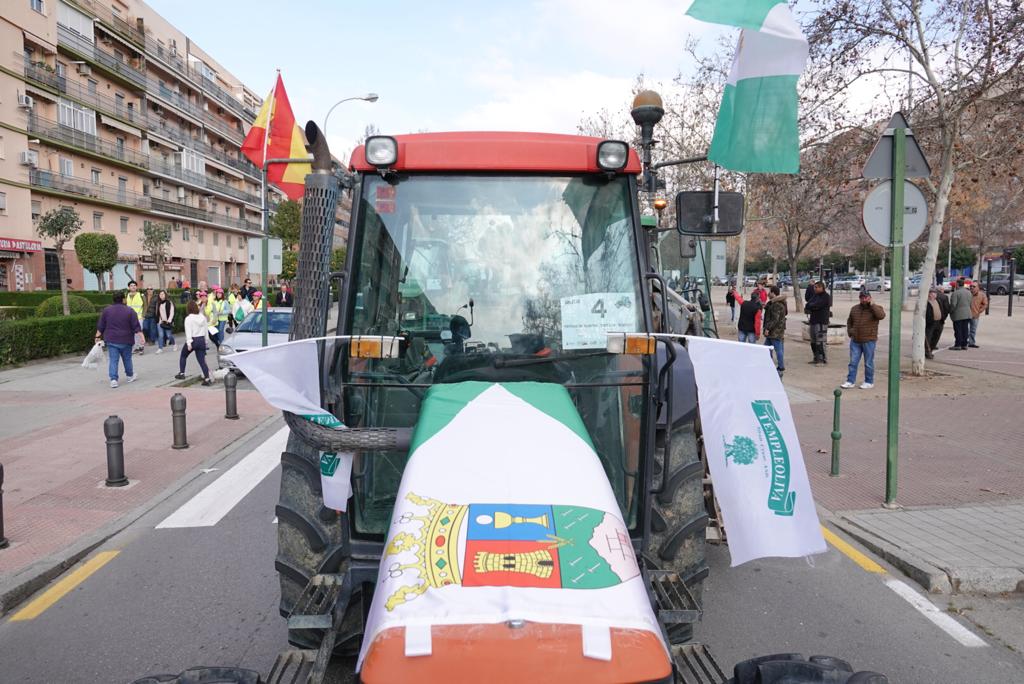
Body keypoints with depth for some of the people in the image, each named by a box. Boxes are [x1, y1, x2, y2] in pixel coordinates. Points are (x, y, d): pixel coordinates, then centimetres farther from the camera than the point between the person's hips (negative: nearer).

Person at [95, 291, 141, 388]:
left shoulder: (106, 310, 1)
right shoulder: (130, 311, -7)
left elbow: (100, 326, 7)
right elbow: (136, 327, -9)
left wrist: (98, 336, 17)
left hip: (111, 340, 1)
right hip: (125, 341, -1)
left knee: (113, 360, 0)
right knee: (127, 359, 15)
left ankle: (113, 379, -9)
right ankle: (130, 376, 30)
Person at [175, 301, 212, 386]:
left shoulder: (188, 318, -10)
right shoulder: (203, 317, 5)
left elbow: (188, 332, -15)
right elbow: (205, 330, 10)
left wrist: (189, 343, -17)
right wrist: (205, 341, 16)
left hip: (193, 340, -4)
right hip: (201, 340, 4)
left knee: (183, 356, 22)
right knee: (202, 360, 0)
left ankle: (181, 373, 27)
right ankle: (207, 378, -12)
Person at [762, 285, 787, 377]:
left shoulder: (777, 305, -20)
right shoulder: (773, 303, 14)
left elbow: (775, 319, -24)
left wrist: (768, 328, -22)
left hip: (775, 331, -11)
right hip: (772, 331, 11)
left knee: (778, 349, -4)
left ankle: (781, 368, 1)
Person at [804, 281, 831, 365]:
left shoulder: (825, 297, -12)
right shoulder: (815, 295, 16)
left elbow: (816, 305, -21)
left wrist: (807, 306, -3)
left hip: (821, 322, -10)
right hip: (814, 321, 10)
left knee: (820, 342, -11)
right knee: (814, 342, 14)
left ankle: (823, 360, -7)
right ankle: (817, 359, 23)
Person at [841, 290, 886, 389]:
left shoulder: (876, 308, -3)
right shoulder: (854, 308, 10)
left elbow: (881, 315, -26)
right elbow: (849, 321, 23)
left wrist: (872, 304, -21)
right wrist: (849, 332, 11)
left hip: (869, 341, -4)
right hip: (855, 341, 4)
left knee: (868, 363, 4)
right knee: (853, 362, 5)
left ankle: (869, 382, 15)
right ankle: (850, 381, 10)